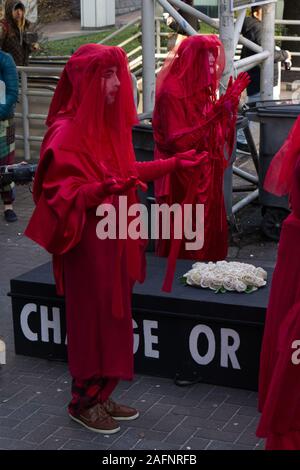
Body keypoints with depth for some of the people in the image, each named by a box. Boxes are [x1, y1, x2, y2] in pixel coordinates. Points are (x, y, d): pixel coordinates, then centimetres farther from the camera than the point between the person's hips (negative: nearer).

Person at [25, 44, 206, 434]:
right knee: (93, 320, 1)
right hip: (88, 241, -8)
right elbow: (61, 193, -18)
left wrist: (173, 164, 18)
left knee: (112, 319, 13)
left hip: (115, 237, 8)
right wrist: (102, 189, -34)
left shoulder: (109, 124, 8)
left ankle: (101, 396, 25)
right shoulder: (66, 133, -18)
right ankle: (84, 402, 16)